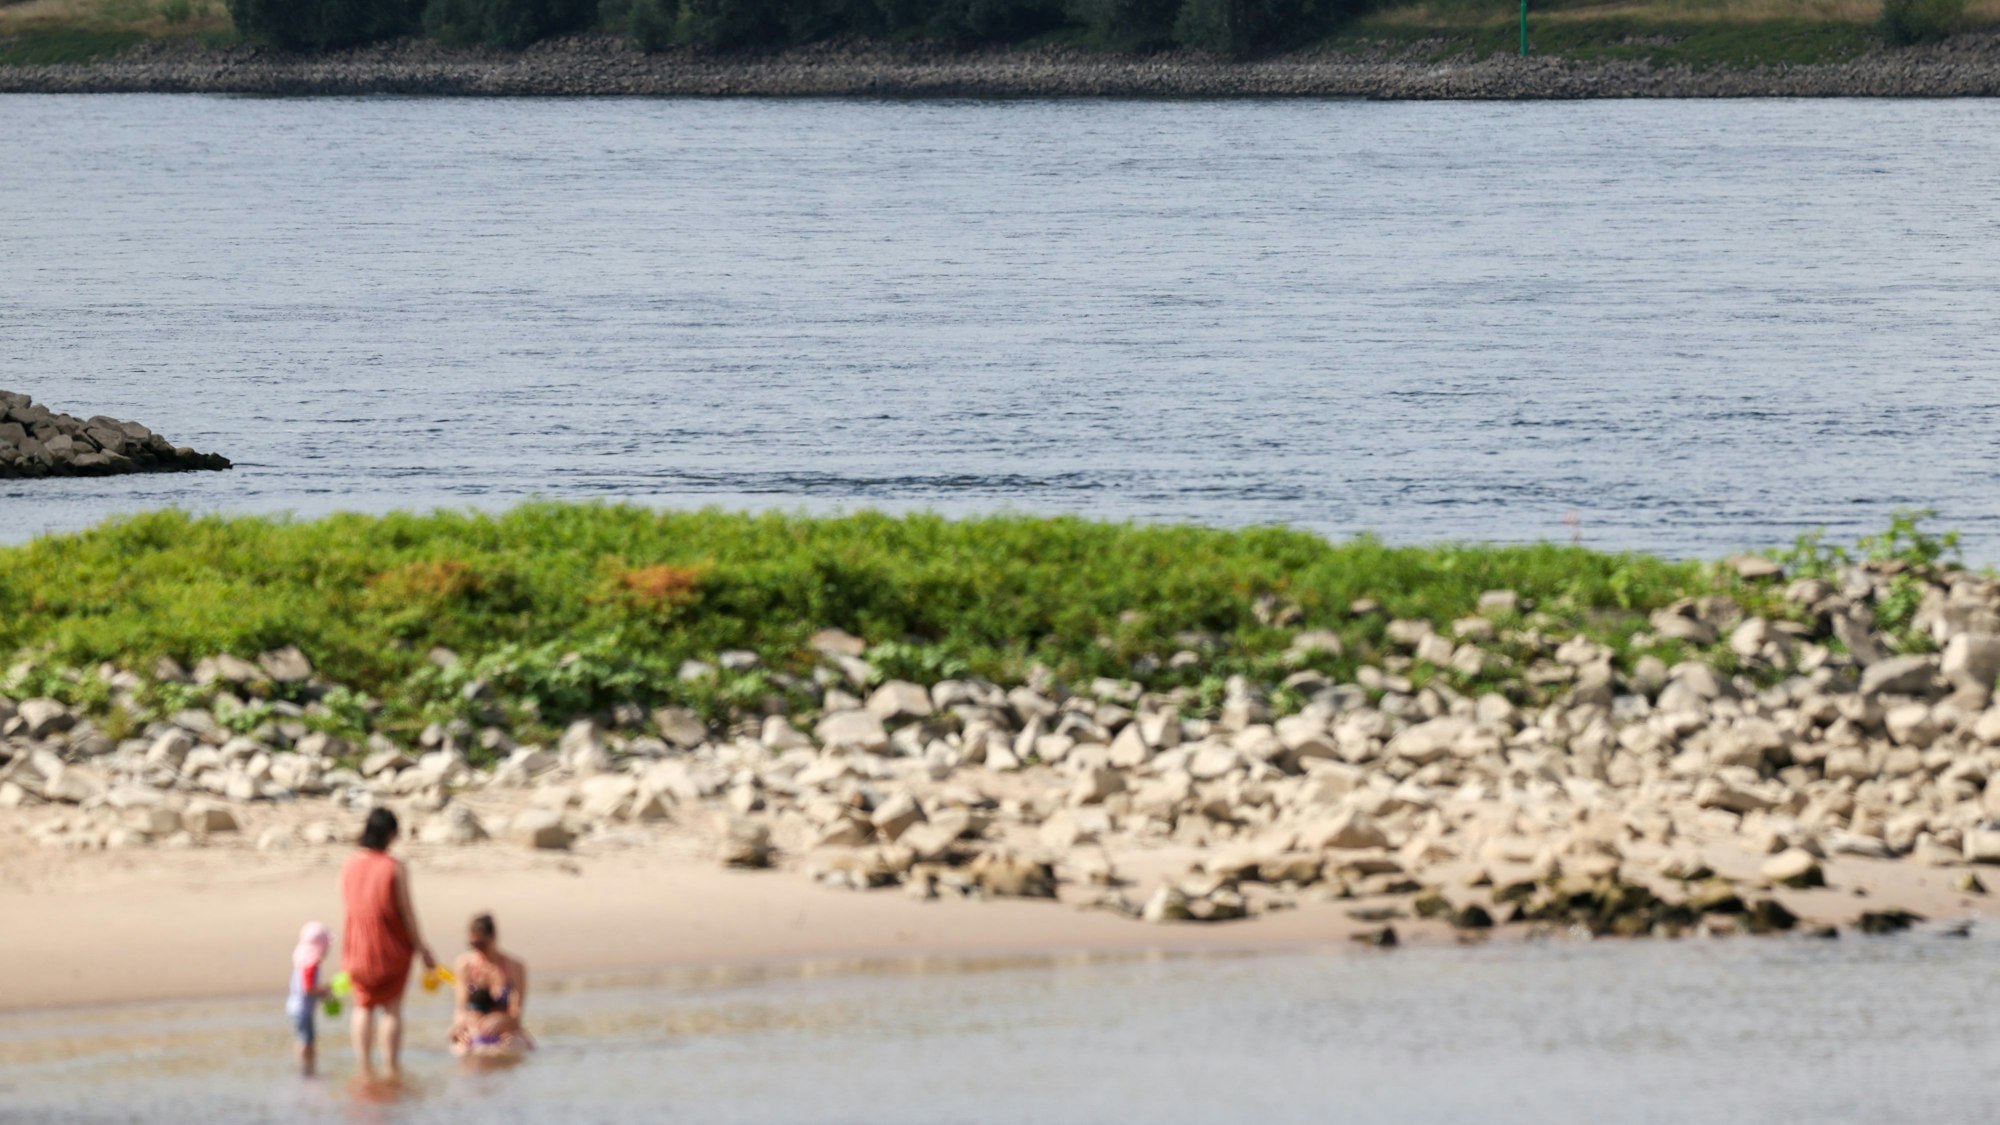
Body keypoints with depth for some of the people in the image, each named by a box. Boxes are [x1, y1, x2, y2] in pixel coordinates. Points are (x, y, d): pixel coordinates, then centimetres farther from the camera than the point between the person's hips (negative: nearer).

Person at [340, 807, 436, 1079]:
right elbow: (407, 913, -12)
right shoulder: (395, 869, -16)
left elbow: (350, 905, 2)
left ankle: (365, 1068, 11)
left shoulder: (349, 866, -2)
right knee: (392, 1008, 7)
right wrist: (422, 949, -1)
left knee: (364, 1007, 14)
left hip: (358, 949, 3)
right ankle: (393, 1068, 9)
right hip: (392, 949, -3)